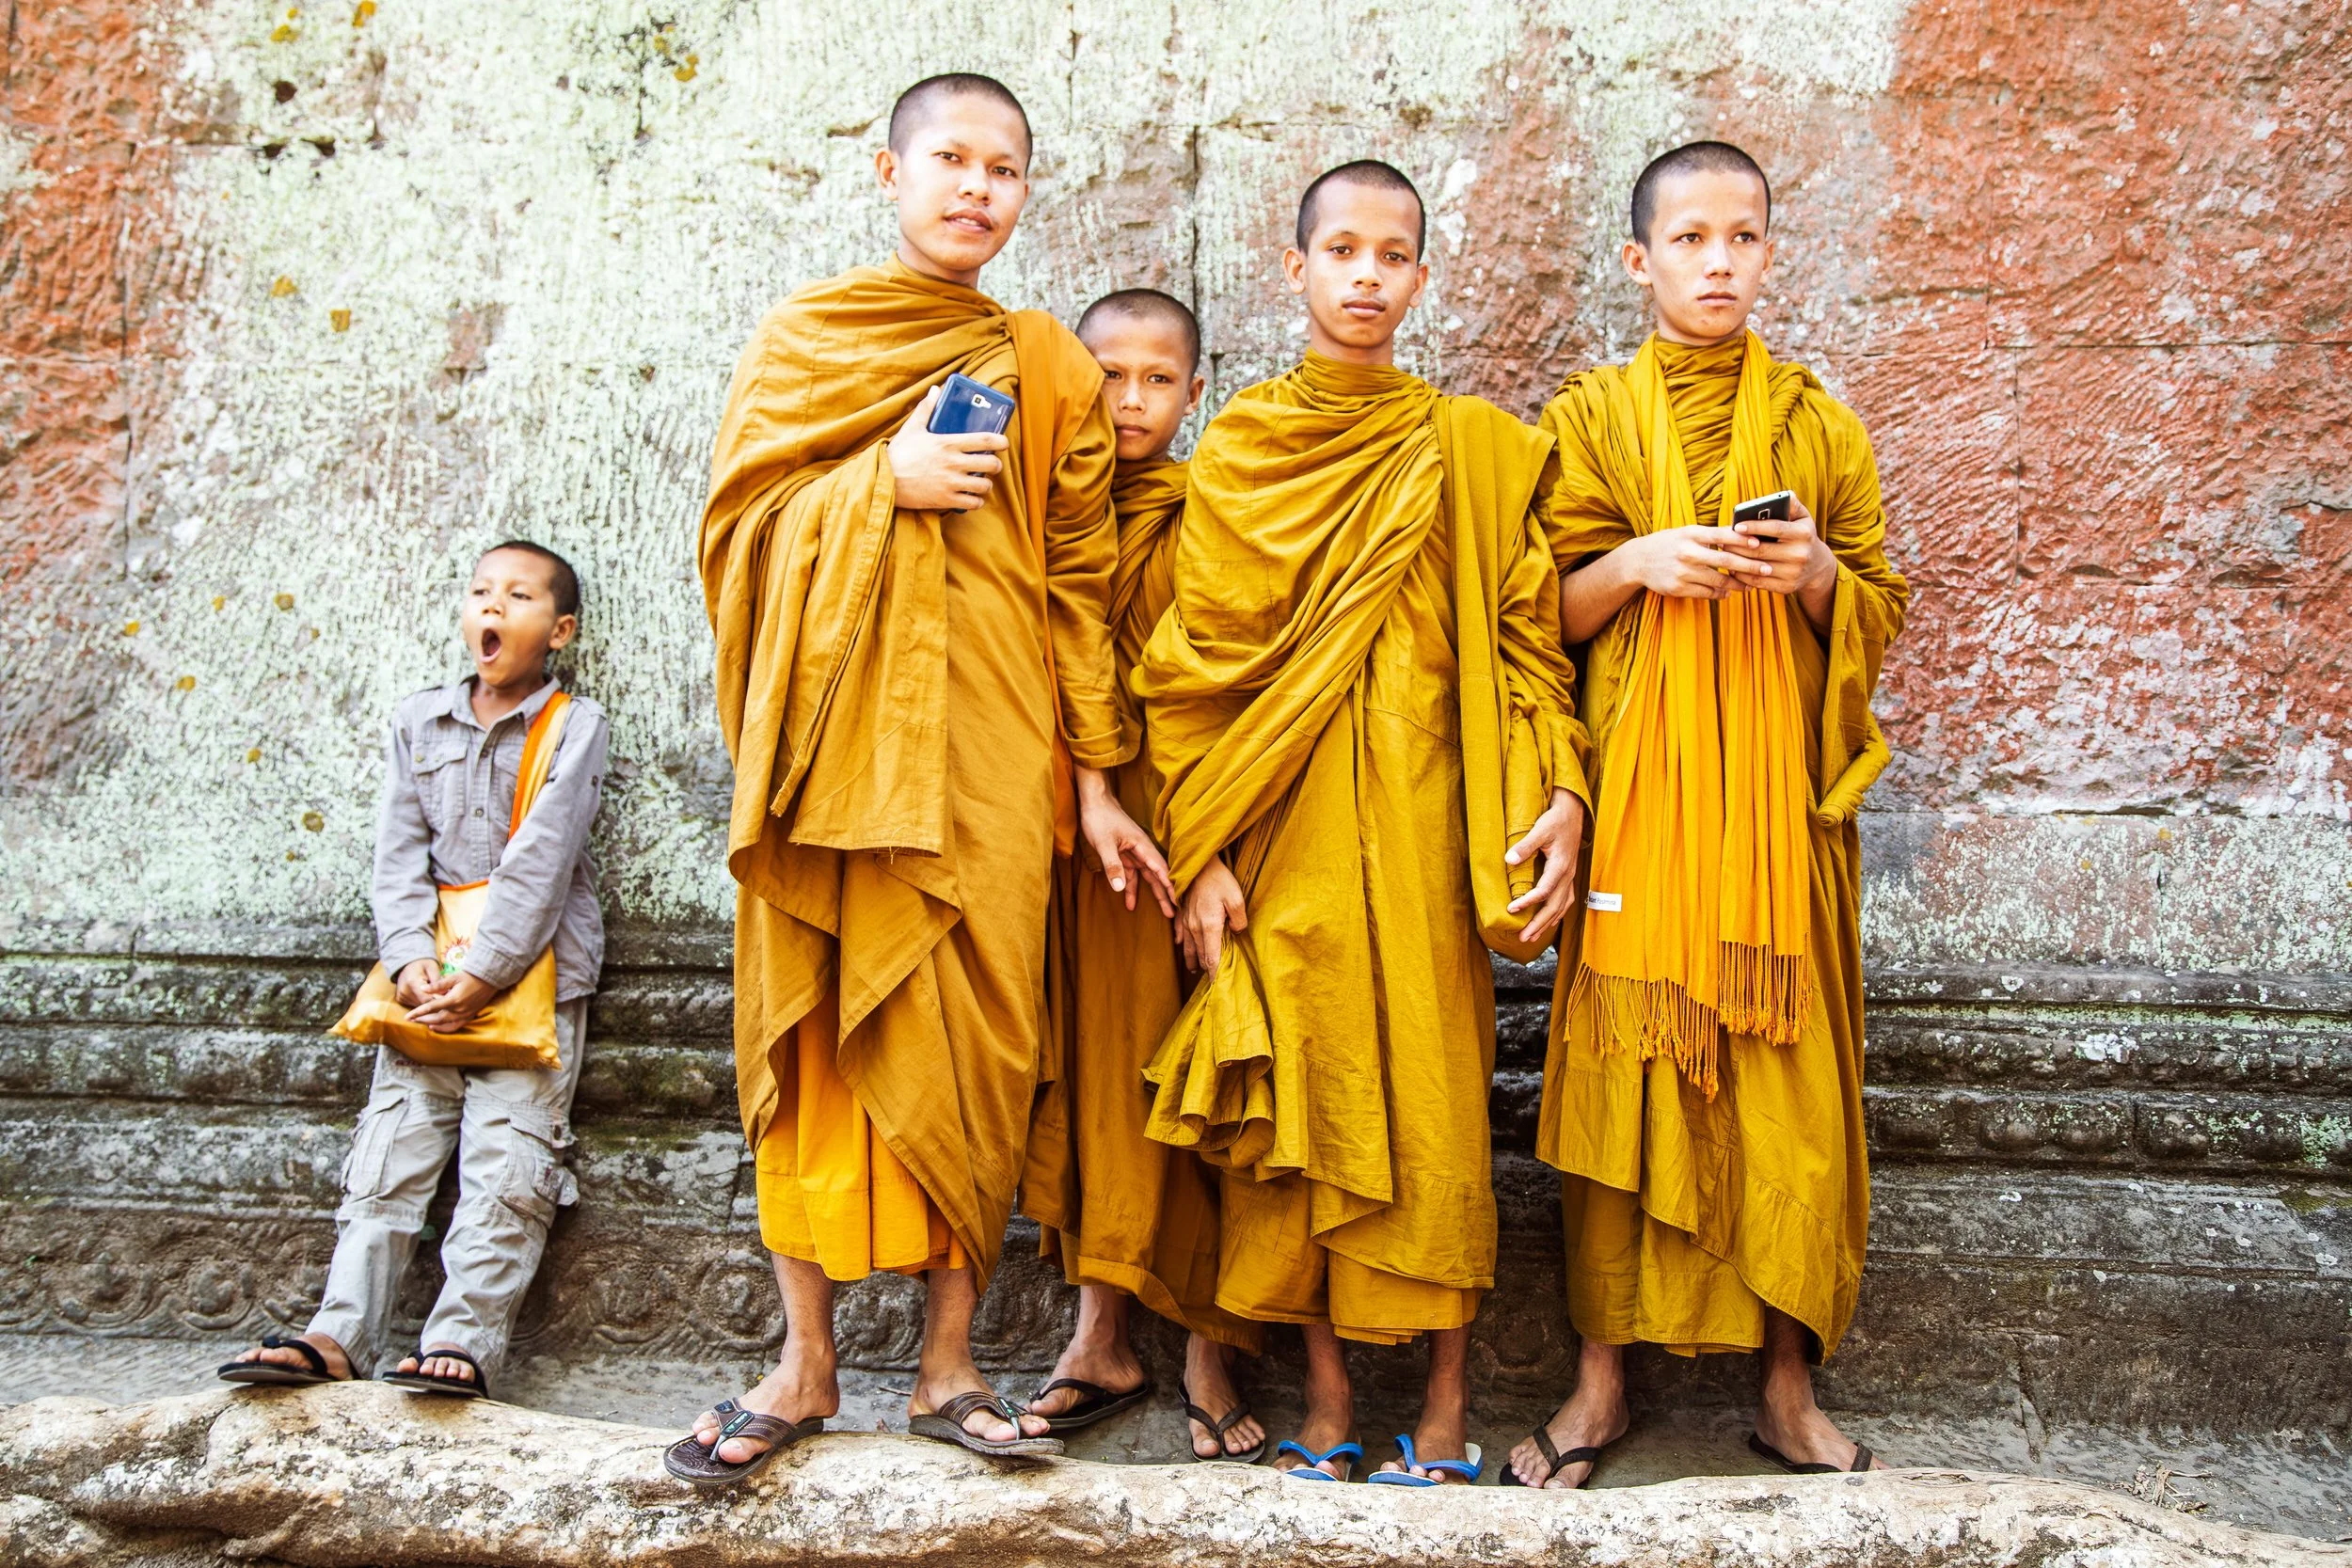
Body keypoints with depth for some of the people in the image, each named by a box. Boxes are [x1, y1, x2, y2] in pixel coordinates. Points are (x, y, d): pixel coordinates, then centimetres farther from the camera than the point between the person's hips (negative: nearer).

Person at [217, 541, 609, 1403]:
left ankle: (464, 1337, -14)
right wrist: (410, 961, -11)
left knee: (507, 1153, -11)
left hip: (533, 971, -4)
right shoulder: (417, 720, 14)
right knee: (391, 1145, -3)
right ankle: (339, 1332, -7)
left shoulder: (574, 725, 0)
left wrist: (482, 976, -17)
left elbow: (539, 862, -9)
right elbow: (400, 854, 5)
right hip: (434, 976, 4)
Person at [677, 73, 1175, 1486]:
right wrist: (881, 485, -12)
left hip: (984, 742, 0)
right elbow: (738, 520, 4)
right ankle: (808, 1363, 10)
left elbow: (1081, 584, 8)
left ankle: (950, 1364, 8)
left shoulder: (1050, 364, 11)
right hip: (829, 723, 0)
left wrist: (1097, 780, 3)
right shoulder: (804, 336, 11)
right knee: (815, 1031, 1)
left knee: (972, 1041, -2)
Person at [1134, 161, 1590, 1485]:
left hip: (1421, 820, -1)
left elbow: (1528, 641, 5)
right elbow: (1193, 664, 5)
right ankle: (1327, 1396, 12)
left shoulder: (1477, 448, 8)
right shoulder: (1237, 454, 9)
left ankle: (1447, 1399, 9)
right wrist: (1204, 852, -2)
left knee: (1431, 1093, -1)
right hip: (1281, 829, 1)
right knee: (1302, 1094, 2)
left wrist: (1562, 795, -10)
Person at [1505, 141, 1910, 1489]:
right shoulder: (1594, 415, 7)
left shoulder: (1822, 425, 10)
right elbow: (1547, 611, 5)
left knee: (1786, 1066, 0)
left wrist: (1820, 577, -9)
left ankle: (1789, 1386, 10)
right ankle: (1604, 1377, 9)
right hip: (1636, 782, -1)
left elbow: (1882, 616, 11)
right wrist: (1635, 563, -12)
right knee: (1623, 1061, -2)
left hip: (1781, 790, 1)